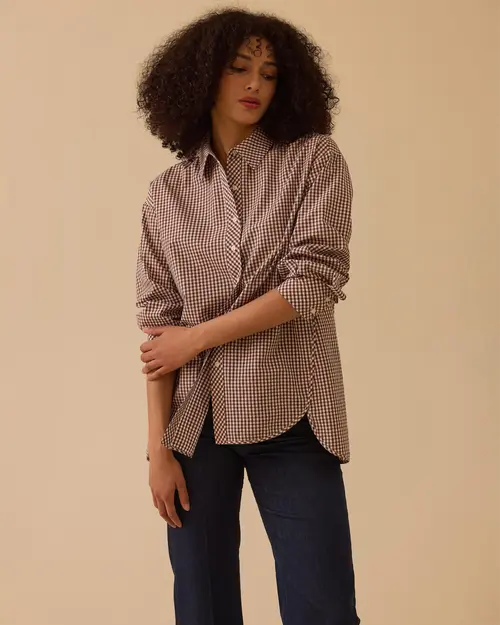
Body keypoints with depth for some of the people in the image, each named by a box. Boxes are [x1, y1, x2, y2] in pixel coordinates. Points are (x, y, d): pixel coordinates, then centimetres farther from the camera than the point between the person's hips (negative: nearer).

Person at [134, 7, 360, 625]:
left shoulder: (315, 159, 2)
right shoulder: (168, 192, 8)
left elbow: (313, 284, -9)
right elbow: (157, 321, 3)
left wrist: (197, 338, -6)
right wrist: (158, 444, -4)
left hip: (291, 417, -2)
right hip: (197, 421, 2)